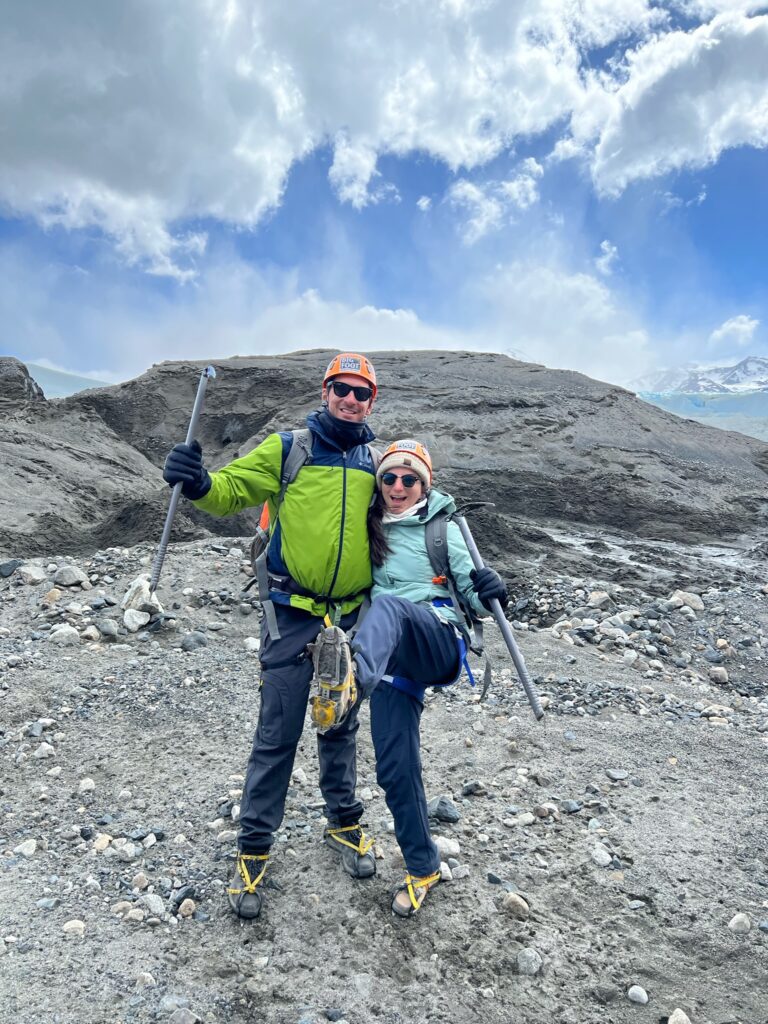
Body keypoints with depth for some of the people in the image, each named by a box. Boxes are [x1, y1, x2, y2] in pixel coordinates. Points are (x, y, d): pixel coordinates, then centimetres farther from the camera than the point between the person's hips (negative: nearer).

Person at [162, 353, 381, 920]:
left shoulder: (379, 461, 5)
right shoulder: (289, 448, -4)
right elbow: (232, 489, -6)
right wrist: (199, 483, -28)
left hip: (353, 617, 3)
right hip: (293, 615, -3)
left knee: (341, 726, 19)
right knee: (277, 735, 3)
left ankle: (344, 822, 39)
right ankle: (254, 848, 21)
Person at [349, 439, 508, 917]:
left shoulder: (444, 530, 8)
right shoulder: (369, 531, 17)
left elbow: (475, 599, 6)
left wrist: (490, 590, -18)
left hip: (440, 640, -4)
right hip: (393, 658, 4)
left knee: (387, 605, -35)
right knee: (395, 766, -3)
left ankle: (352, 675, -68)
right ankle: (423, 868, 18)